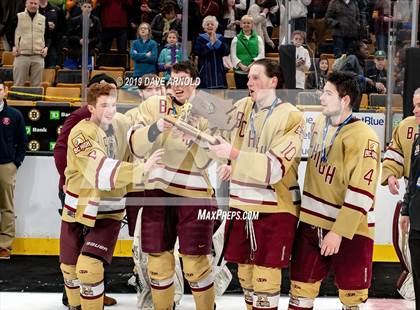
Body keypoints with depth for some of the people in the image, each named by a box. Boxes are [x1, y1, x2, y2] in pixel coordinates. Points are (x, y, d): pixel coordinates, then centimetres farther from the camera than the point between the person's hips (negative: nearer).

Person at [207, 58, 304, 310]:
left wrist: (234, 154, -30)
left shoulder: (290, 117, -15)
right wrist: (232, 166, 3)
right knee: (245, 273, 14)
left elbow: (275, 168, -24)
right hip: (242, 203, 6)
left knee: (265, 277, -4)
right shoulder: (242, 107, 5)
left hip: (275, 207, -6)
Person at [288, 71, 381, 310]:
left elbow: (360, 193, -22)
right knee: (301, 289, 10)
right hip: (312, 222, 6)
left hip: (350, 229, -6)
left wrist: (339, 232, -23)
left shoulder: (364, 138, -18)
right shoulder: (320, 124, 6)